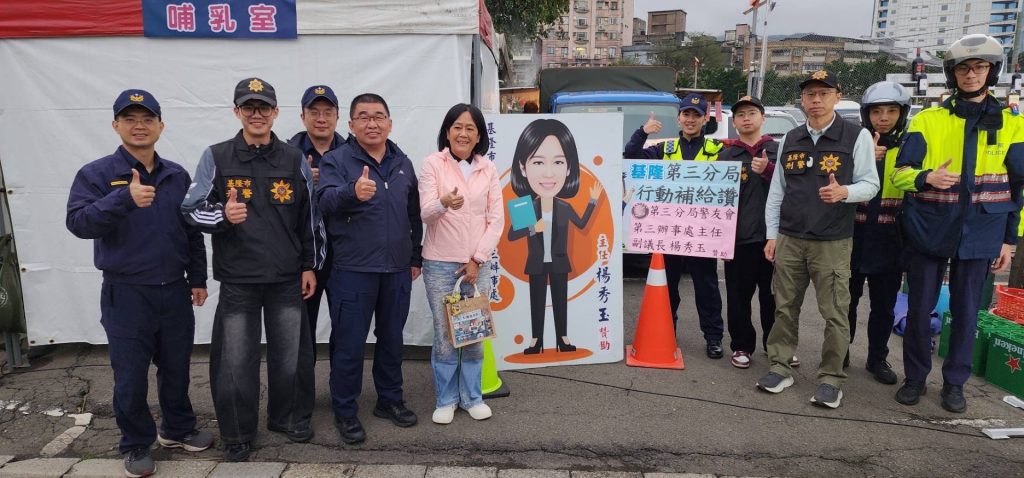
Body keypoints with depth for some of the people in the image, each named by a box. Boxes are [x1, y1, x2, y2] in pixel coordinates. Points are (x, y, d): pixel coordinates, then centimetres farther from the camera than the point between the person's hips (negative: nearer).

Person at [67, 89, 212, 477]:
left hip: (175, 291, 4)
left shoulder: (177, 176, 7)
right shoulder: (96, 174, -6)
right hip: (126, 294, -3)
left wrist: (198, 278, 11)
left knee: (176, 368, 15)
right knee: (131, 377, 6)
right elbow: (78, 222, -20)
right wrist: (124, 198, -34)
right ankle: (136, 445, 25)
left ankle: (178, 429, 35)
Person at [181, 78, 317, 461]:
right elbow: (191, 209, 0)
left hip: (287, 278, 2)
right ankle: (237, 434, 23)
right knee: (235, 361, 4)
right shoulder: (216, 157, -1)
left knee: (291, 354, 12)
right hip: (237, 279, -1)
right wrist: (222, 215, -21)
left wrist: (309, 265, 8)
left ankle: (290, 418, 33)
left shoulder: (294, 159, 4)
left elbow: (309, 217, 10)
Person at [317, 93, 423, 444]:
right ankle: (345, 411, 19)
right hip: (353, 270, -5)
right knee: (349, 344, 3)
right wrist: (352, 192, -46)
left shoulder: (402, 162, 10)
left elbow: (414, 215, 17)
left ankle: (390, 400, 32)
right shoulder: (336, 160, -6)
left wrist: (415, 257, 16)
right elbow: (326, 200, -26)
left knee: (391, 339, 16)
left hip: (397, 270, 5)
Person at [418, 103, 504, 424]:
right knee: (444, 335, 3)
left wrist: (477, 259, -7)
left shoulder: (488, 169, 4)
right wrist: (443, 203, -36)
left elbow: (497, 219, 2)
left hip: (477, 264, 2)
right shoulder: (433, 164, -3)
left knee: (475, 334, 9)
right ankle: (446, 400, 19)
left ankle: (472, 397, 25)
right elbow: (425, 214, -13)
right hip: (440, 264, -2)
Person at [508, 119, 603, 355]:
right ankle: (536, 339, 19)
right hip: (537, 264, -1)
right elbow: (510, 236, -13)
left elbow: (582, 224, 12)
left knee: (560, 300, 10)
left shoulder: (565, 208, -7)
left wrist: (593, 201, 5)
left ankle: (562, 337, 22)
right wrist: (532, 229, -26)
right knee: (537, 301, 9)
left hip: (559, 263, 1)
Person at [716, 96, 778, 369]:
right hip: (739, 237, 0)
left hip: (773, 235, 0)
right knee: (739, 296, 3)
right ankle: (741, 346, 16)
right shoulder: (726, 155, 9)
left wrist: (768, 170, -15)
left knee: (773, 296, 6)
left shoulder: (778, 150, 10)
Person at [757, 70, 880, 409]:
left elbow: (870, 184, -3)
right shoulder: (790, 139, 10)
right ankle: (780, 367, 18)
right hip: (789, 239, 4)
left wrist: (844, 192, -25)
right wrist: (772, 234, 7)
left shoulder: (857, 136, -2)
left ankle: (831, 378, 10)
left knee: (835, 313, -1)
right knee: (785, 308, 8)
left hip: (833, 242, -4)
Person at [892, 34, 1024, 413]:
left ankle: (954, 382, 23)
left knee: (966, 312, 8)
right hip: (928, 233, -1)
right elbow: (900, 173, -5)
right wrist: (927, 177, -27)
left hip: (979, 236, 1)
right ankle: (915, 377, 21)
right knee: (919, 310, 5)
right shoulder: (927, 120, 1)